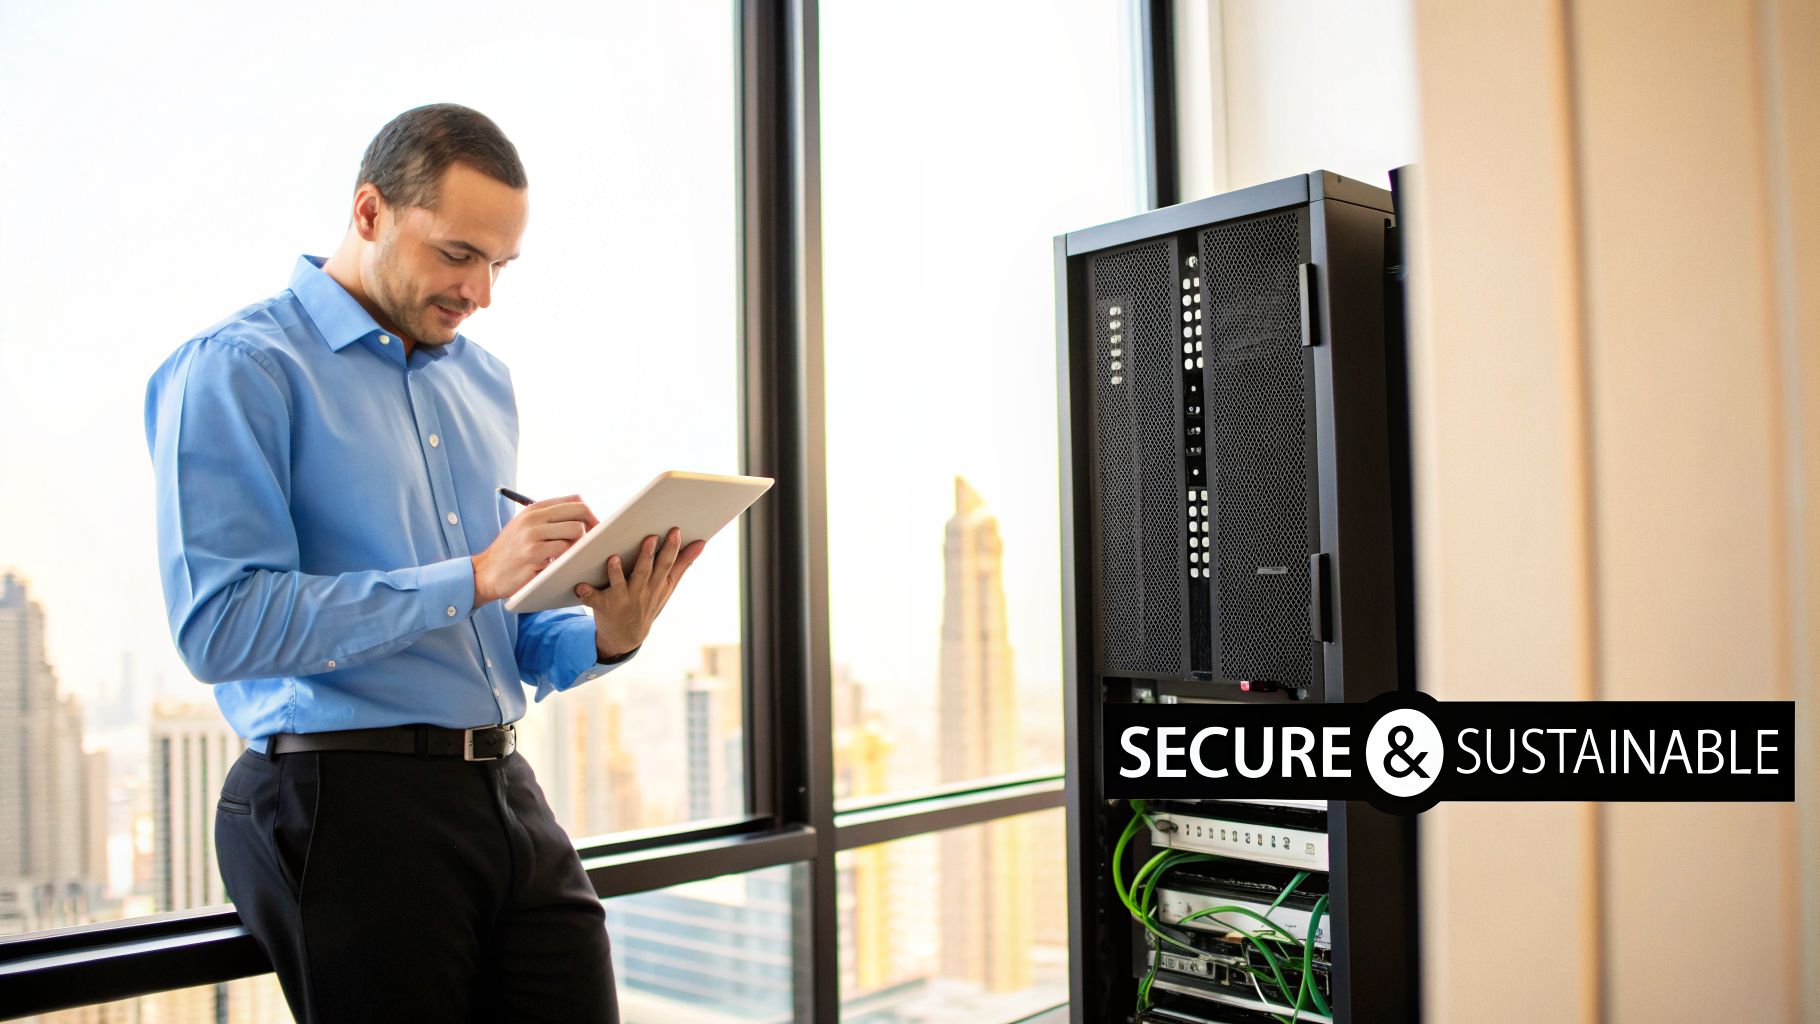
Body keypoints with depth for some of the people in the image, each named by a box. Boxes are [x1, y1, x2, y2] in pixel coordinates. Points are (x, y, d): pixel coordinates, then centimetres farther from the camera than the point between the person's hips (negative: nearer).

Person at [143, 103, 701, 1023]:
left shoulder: (482, 380, 16)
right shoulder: (238, 369, -6)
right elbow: (219, 627, -17)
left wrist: (603, 636, -3)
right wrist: (472, 578, -20)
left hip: (509, 799, 6)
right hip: (348, 801, -6)